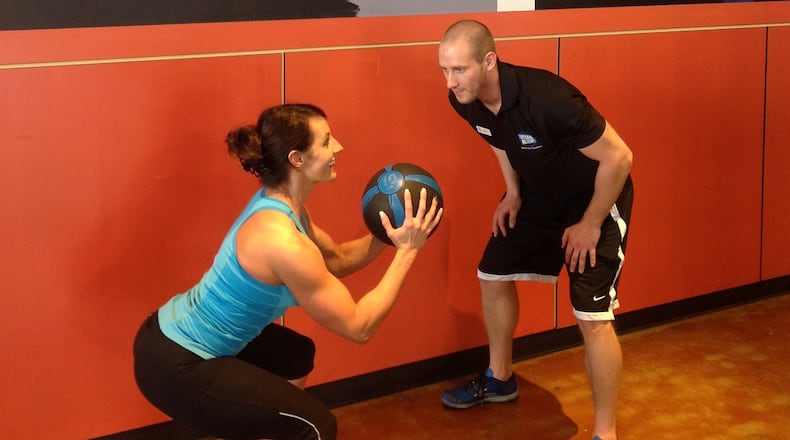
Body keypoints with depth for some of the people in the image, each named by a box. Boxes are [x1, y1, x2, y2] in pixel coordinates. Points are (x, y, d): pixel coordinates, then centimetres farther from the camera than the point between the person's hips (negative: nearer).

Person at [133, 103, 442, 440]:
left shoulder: (279, 204, 1)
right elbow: (358, 327, -20)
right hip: (174, 364, -10)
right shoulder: (283, 242, -28)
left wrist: (386, 234, 1)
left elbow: (337, 260, 16)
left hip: (178, 331, 10)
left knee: (297, 355, 29)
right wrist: (406, 251, -16)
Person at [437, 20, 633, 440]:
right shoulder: (465, 100, -15)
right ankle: (499, 379, 39)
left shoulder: (546, 98, -38)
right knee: (492, 276, 15)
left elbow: (618, 157, -29)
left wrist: (590, 225, -20)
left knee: (592, 318, -12)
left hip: (595, 198, -7)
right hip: (539, 193, 7)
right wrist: (512, 193, 2)